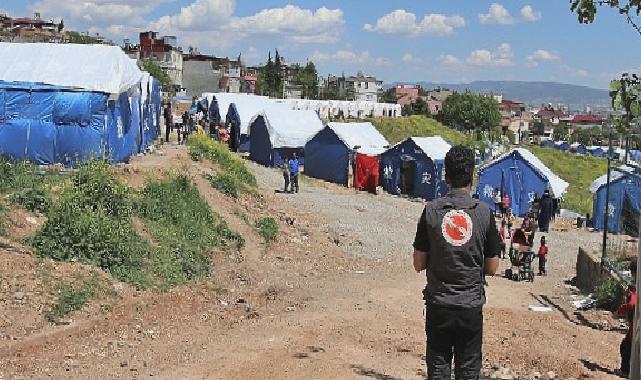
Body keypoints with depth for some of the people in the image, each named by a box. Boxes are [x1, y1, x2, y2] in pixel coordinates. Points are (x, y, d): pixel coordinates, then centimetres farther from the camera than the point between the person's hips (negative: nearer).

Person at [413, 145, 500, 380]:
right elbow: (492, 268, 0)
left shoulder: (432, 210, -7)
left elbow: (419, 264, -3)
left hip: (438, 304, 0)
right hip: (471, 305, 0)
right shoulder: (484, 212, -7)